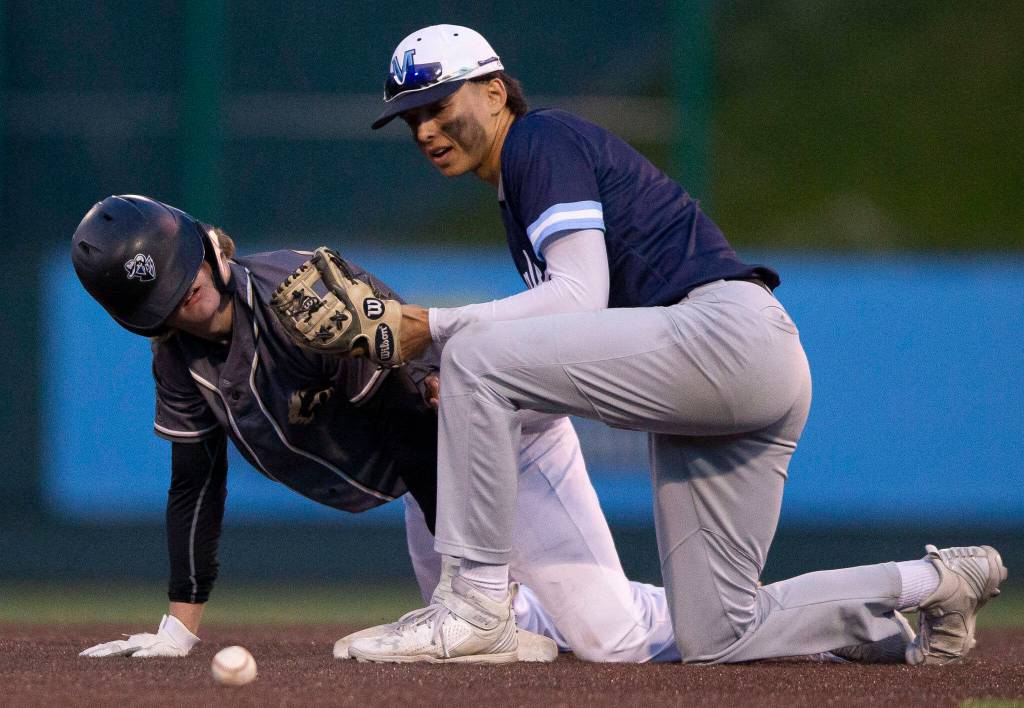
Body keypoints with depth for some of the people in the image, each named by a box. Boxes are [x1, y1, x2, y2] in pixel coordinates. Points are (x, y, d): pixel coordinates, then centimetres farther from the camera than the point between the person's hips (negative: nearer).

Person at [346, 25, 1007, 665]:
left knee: (476, 353, -20)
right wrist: (463, 403, 10)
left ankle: (480, 599, -16)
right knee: (715, 639, 6)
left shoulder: (543, 139, -1)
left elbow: (580, 297, -13)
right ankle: (933, 583, 14)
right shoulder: (516, 199, 28)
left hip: (730, 331, -11)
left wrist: (438, 326, -12)